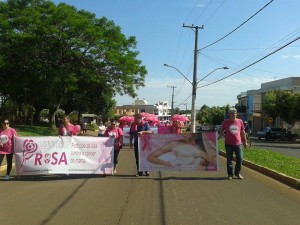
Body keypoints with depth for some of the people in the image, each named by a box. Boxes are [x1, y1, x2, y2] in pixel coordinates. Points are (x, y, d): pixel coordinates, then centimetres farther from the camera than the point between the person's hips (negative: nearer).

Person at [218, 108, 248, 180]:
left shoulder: (240, 121, 5)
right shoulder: (226, 122, 0)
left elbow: (243, 132, 12)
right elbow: (222, 132, 6)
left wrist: (245, 142, 15)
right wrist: (217, 138, -7)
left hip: (238, 144, 2)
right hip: (229, 144, -2)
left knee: (240, 159, 3)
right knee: (229, 160, 5)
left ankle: (237, 173, 22)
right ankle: (230, 174, 18)